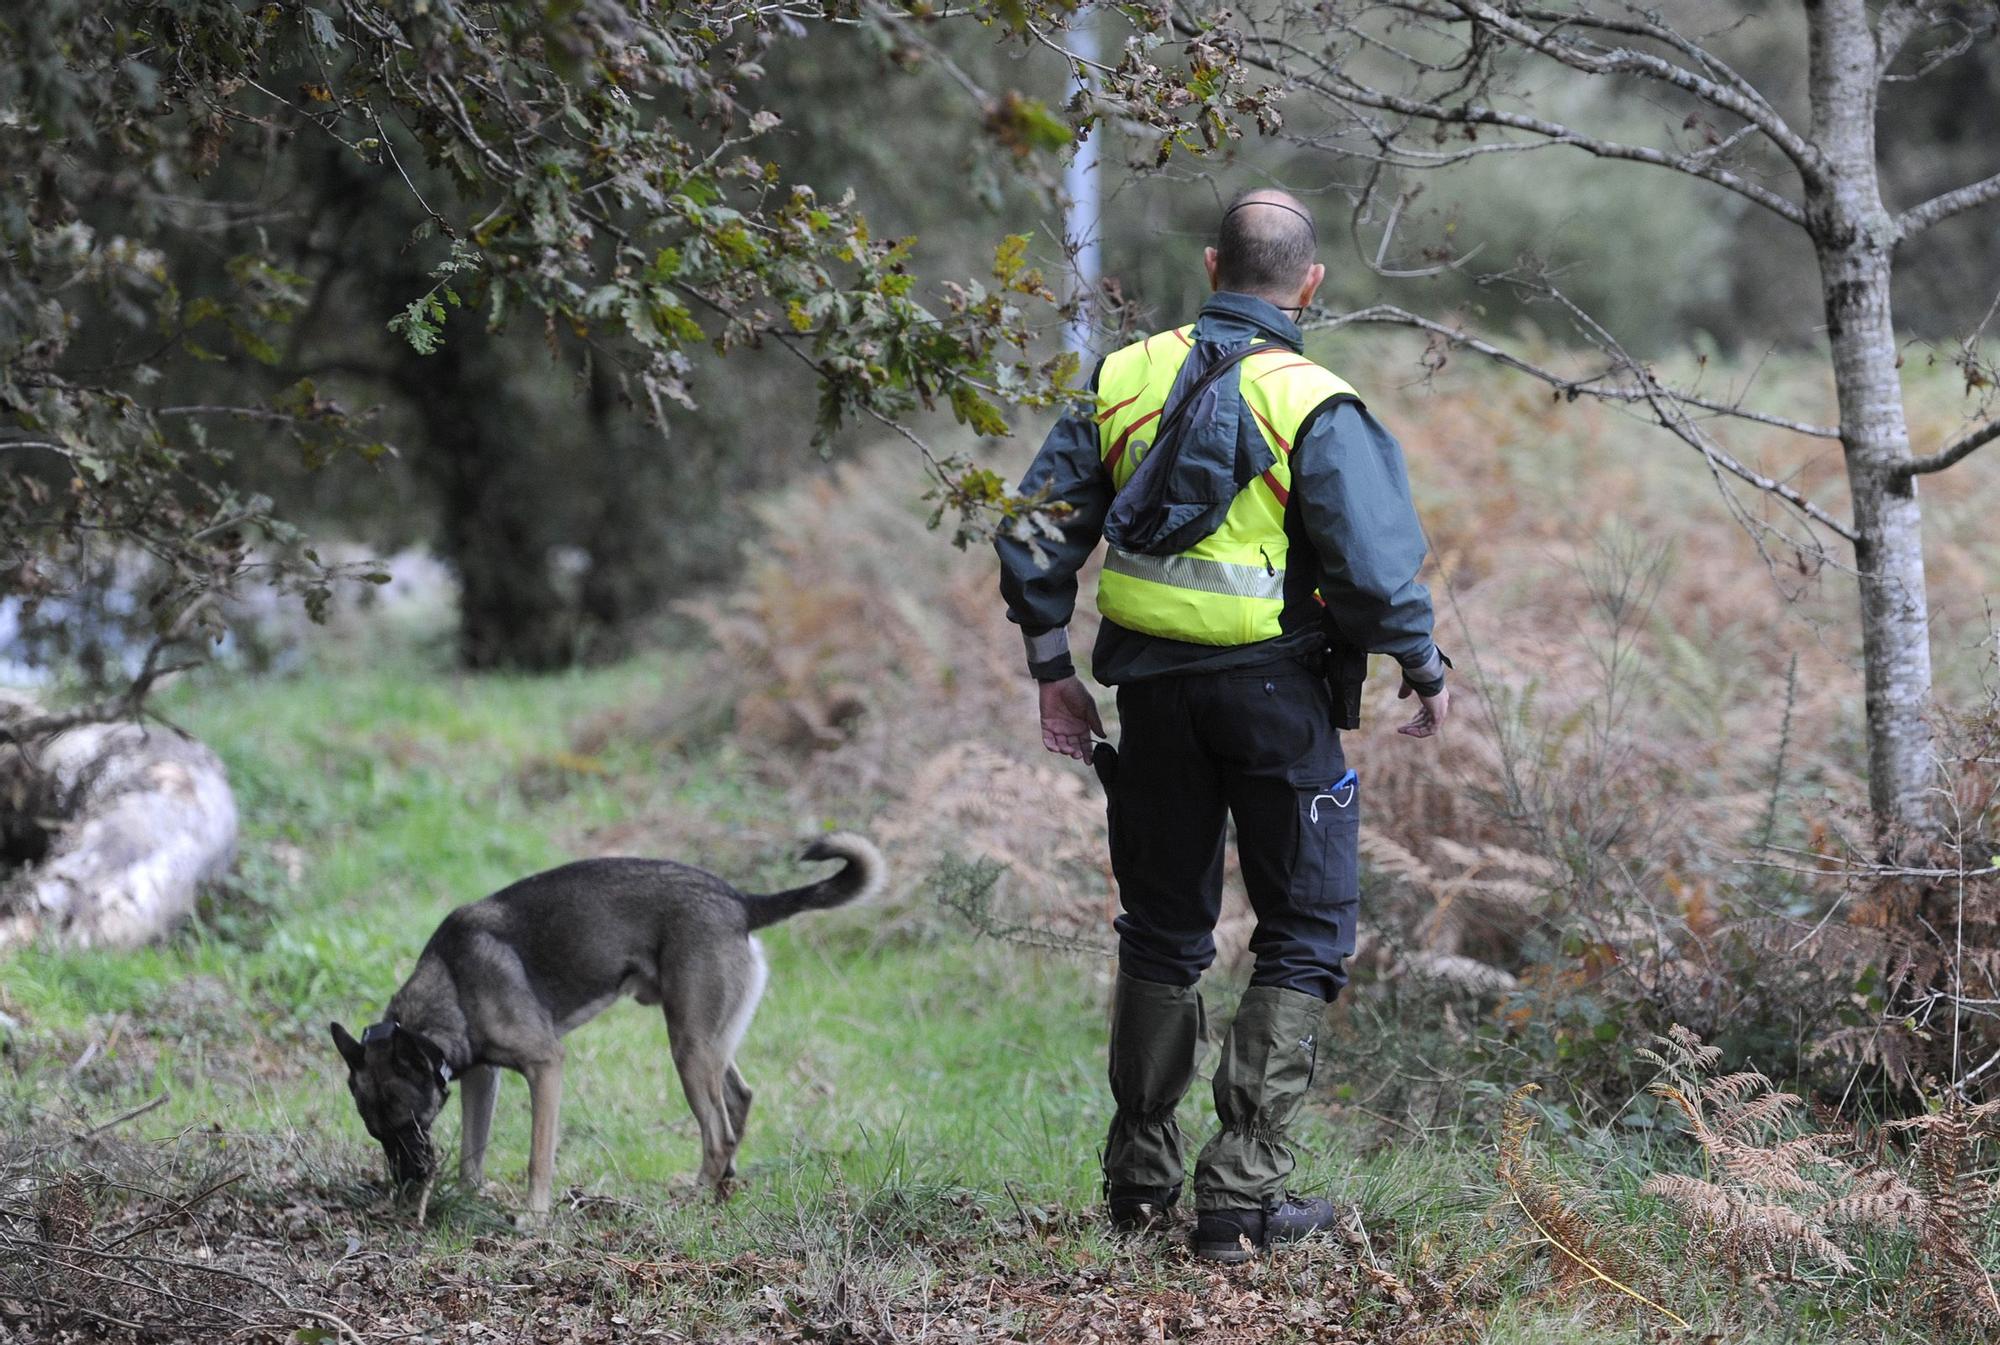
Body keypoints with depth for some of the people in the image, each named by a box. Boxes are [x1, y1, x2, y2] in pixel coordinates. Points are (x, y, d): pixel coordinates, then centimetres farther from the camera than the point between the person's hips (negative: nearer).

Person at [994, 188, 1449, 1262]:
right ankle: (1240, 1197, -1)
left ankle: (1140, 1179, 24)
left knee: (1163, 931, 18)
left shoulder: (1125, 378, 3)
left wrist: (1053, 669, 12)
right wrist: (1425, 670, 1)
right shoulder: (1315, 408, -12)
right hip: (1270, 689, -5)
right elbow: (1377, 571, -17)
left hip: (1150, 682, 5)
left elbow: (1035, 534, 4)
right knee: (1304, 934, 6)